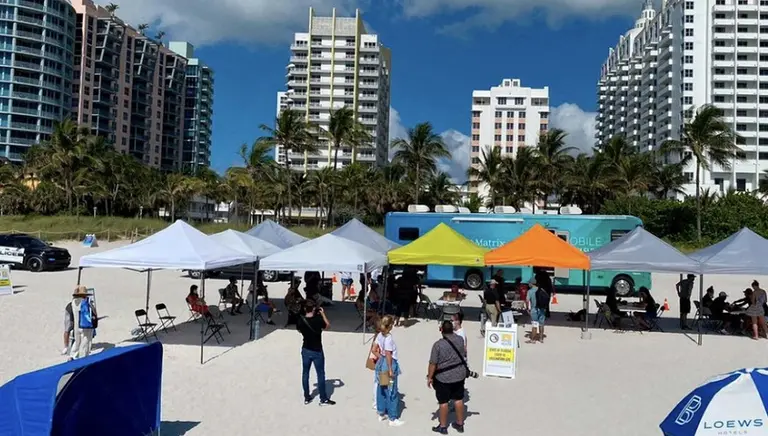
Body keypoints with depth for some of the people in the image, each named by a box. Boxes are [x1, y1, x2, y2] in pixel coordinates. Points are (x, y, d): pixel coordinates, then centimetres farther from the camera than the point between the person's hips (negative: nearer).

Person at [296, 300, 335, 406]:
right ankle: (323, 399, 15)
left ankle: (306, 398, 23)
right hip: (317, 351, -4)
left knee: (305, 373, 15)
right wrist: (323, 314, 2)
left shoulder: (301, 320, -10)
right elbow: (328, 325, -3)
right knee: (320, 374, 7)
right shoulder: (318, 320, -21)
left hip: (305, 350, 4)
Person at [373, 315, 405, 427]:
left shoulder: (380, 335, 4)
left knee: (381, 389, 17)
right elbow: (388, 355, -21)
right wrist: (390, 370, -17)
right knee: (392, 392, 1)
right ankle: (393, 419, 8)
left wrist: (380, 359, 16)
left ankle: (382, 414, 29)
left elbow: (374, 350, 9)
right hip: (389, 364, -9)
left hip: (381, 363, 9)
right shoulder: (389, 337, -21)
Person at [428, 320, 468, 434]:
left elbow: (433, 363, -18)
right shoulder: (460, 339, -6)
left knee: (443, 402, 9)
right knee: (459, 399, 17)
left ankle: (443, 427, 22)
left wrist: (429, 377, -4)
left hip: (443, 378, -5)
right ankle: (460, 424, 30)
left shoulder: (438, 344, -22)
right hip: (459, 375, 5)